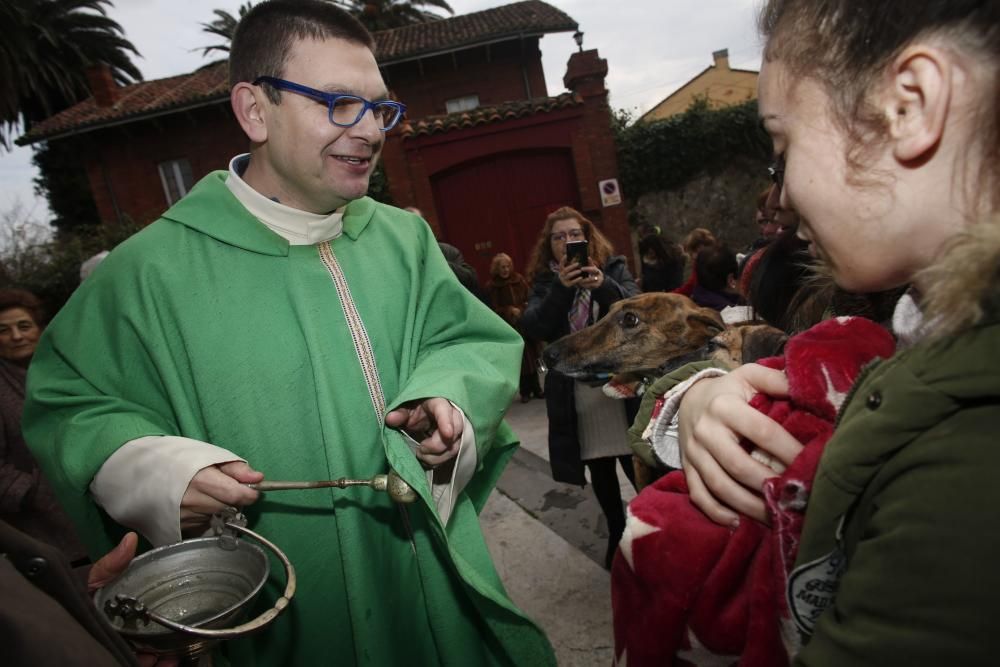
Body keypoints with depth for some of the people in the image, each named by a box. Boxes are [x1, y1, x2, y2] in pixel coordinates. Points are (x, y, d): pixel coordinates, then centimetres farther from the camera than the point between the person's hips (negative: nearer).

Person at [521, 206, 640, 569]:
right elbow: (534, 327, -10)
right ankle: (617, 534, 31)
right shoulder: (545, 283, 6)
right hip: (575, 393, 2)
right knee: (600, 470, 13)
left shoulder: (613, 268, 4)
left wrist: (604, 287, -31)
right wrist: (561, 288, -24)